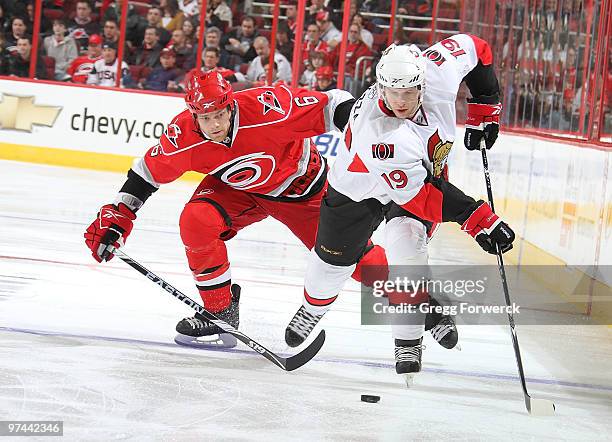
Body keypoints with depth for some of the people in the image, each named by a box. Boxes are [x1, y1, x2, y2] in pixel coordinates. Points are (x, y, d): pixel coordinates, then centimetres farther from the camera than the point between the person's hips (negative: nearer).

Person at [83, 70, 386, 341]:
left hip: (301, 183, -3)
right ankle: (221, 308, -4)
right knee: (196, 222, -24)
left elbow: (331, 106, -29)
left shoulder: (267, 106, -36)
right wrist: (118, 215, -11)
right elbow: (150, 170, -8)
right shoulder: (184, 135, -25)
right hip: (238, 189, 3)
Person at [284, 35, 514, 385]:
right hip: (361, 189, -3)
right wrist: (478, 218, -42)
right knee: (334, 258, 14)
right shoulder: (379, 135, -45)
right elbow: (419, 195, -41)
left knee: (406, 252, -20)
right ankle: (315, 306, 49)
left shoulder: (438, 70, -31)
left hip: (426, 171, 3)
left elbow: (474, 47, -9)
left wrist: (484, 110, -7)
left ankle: (410, 341, -4)